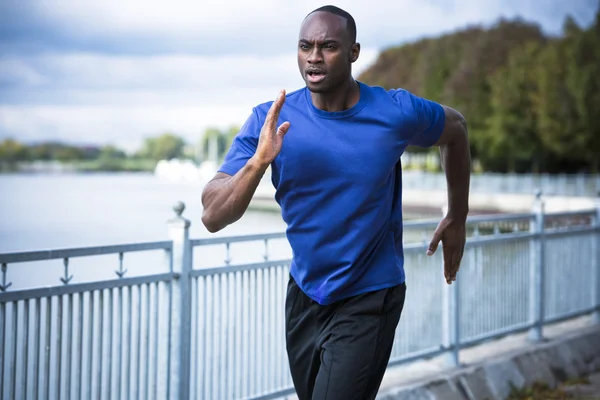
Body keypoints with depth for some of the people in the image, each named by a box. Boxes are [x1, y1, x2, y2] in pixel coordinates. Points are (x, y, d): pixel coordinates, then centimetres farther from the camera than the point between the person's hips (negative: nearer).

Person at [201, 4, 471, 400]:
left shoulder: (396, 112, -14)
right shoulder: (270, 120, -13)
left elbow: (455, 128, 9)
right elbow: (213, 218, -20)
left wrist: (457, 218, 13)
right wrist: (258, 161, -38)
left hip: (369, 300, -3)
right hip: (305, 294, 3)